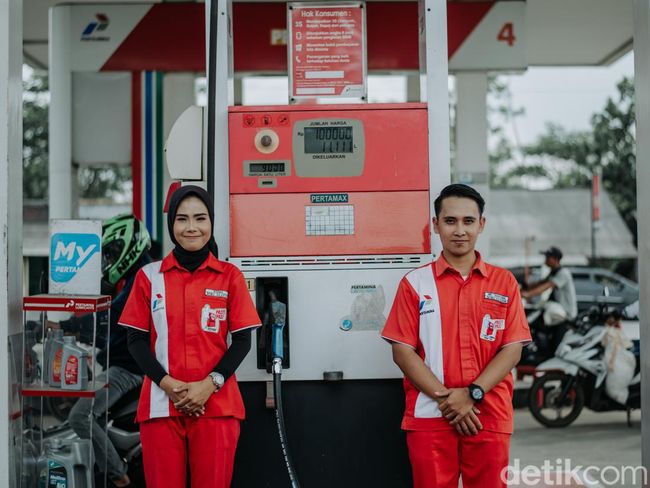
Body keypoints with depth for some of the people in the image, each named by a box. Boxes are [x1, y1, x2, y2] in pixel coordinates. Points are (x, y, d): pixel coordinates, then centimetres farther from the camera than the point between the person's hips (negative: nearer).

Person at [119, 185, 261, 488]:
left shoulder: (229, 276, 5)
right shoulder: (149, 276, 6)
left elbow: (242, 340, 3)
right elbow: (136, 340, 5)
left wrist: (210, 383, -12)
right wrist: (167, 383, -10)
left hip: (216, 403, 0)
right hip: (161, 403, 1)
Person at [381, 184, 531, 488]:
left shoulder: (504, 283, 8)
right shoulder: (415, 282, 4)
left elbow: (512, 349, 2)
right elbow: (402, 350, -1)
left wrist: (472, 394, -11)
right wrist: (445, 398, -11)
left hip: (489, 417, 1)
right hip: (428, 417, -1)